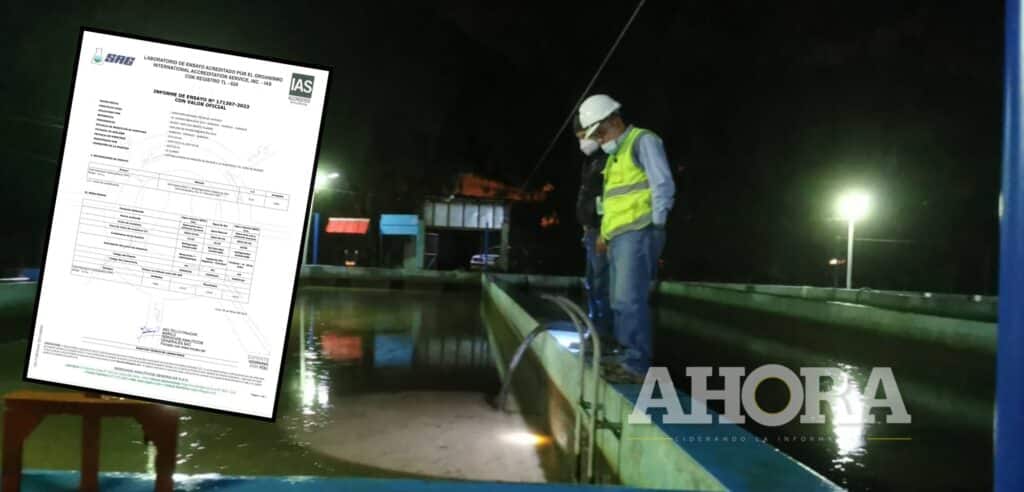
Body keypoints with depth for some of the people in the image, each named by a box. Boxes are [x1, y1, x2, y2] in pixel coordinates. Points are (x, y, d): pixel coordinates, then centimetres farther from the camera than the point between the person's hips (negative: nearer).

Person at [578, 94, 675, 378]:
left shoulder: (643, 141, -1)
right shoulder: (615, 155, 26)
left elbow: (663, 185, -10)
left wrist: (656, 225, -13)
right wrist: (604, 233, 21)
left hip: (637, 234, -9)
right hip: (618, 237, 9)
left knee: (629, 300, -15)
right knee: (620, 302, 8)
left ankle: (638, 364, -13)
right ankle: (624, 357, 13)